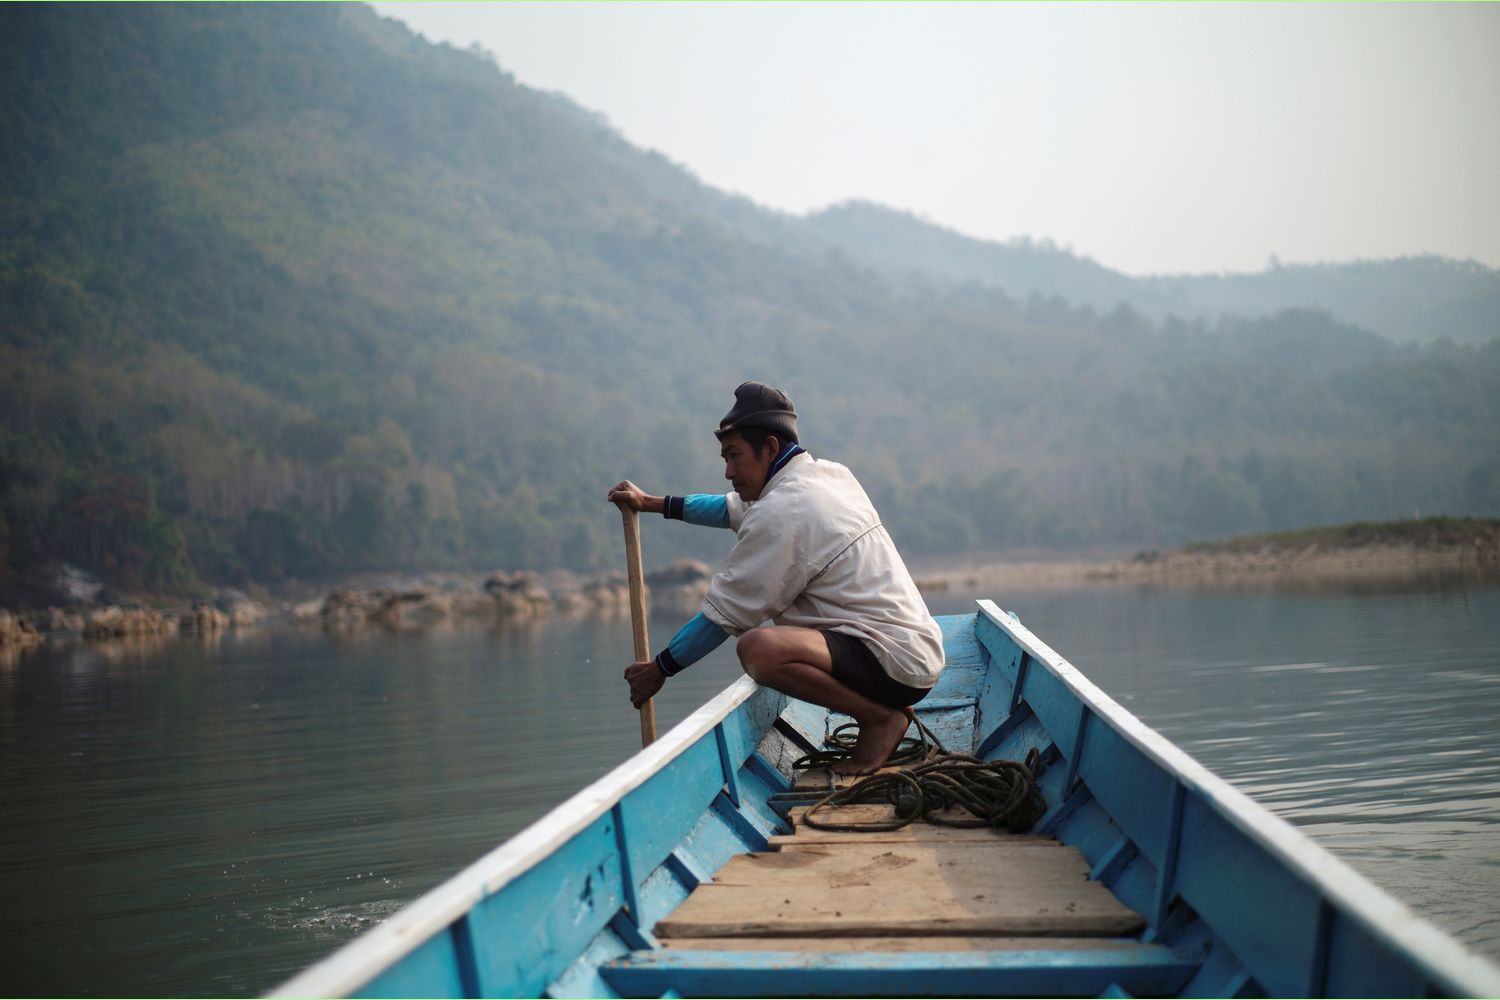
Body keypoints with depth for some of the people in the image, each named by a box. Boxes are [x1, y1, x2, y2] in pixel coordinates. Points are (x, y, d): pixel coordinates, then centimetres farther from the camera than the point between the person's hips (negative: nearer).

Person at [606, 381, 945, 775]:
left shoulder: (781, 513, -15)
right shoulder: (829, 474, 13)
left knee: (757, 647, -29)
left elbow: (725, 613, -9)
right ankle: (884, 710, 13)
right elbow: (738, 509, 30)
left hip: (896, 663, -10)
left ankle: (879, 717, -11)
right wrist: (653, 503, 34)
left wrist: (659, 669, 3)